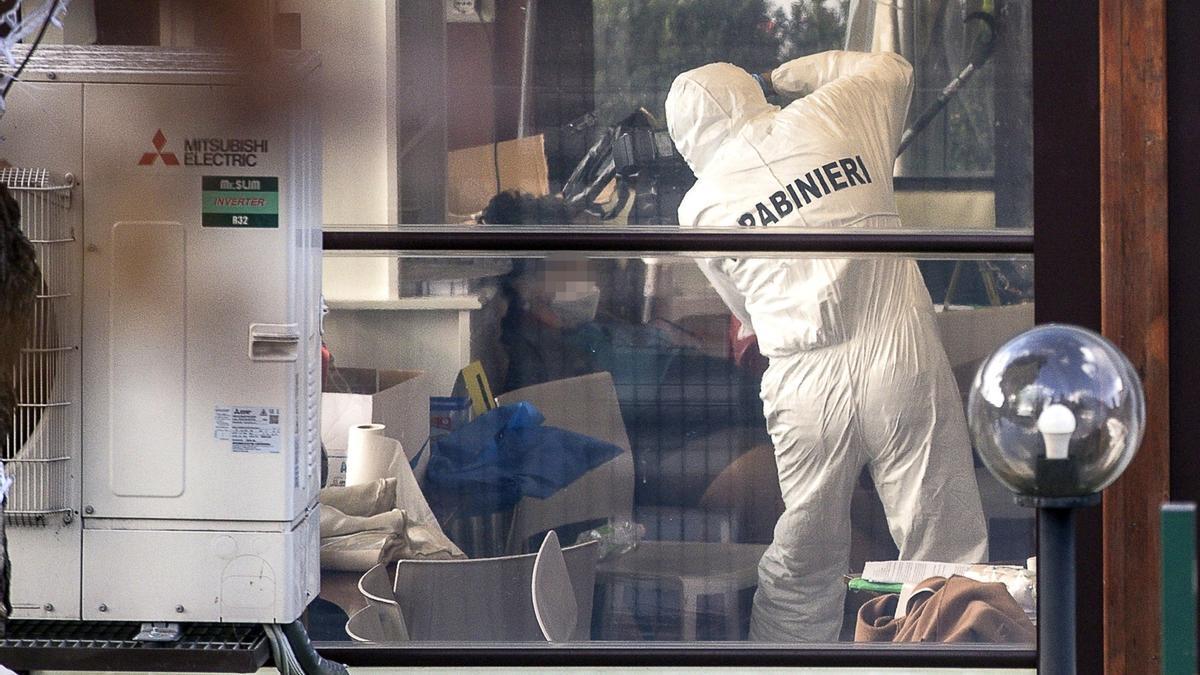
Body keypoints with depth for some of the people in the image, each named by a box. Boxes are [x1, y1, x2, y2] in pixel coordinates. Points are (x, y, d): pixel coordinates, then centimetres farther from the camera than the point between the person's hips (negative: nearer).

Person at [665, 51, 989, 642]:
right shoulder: (831, 118, 5)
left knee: (800, 572, 13)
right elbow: (891, 68, 26)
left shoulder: (700, 207, 6)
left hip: (804, 387, 1)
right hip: (904, 365, -1)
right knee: (945, 553, 3)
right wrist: (781, 76, 31)